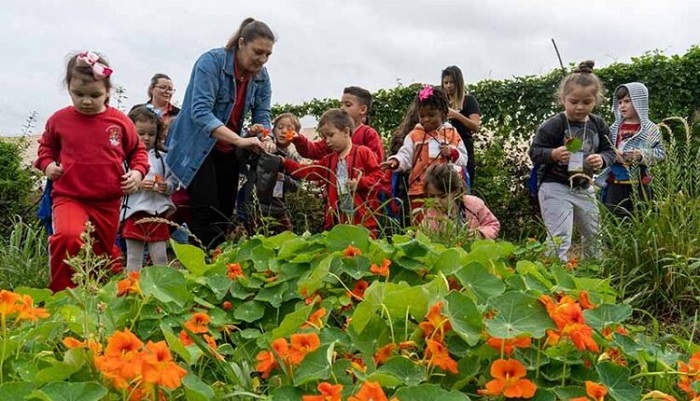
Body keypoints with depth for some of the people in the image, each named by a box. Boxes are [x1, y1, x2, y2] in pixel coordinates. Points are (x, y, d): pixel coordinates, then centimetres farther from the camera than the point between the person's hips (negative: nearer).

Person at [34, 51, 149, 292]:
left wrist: (138, 172, -5)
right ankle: (61, 293, -12)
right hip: (69, 197, -2)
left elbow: (137, 150, 12)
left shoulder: (119, 121, -1)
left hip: (108, 202, 2)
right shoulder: (59, 120, -1)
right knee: (67, 237, -31)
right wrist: (47, 164, -1)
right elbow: (46, 145, 18)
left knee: (103, 256, 16)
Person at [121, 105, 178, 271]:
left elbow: (173, 181, 10)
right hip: (134, 213, -3)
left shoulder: (161, 157, 8)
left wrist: (166, 187, -10)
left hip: (158, 212, 3)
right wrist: (139, 185, -22)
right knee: (134, 256, 9)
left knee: (160, 256, 9)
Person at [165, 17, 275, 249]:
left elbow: (262, 116, 1)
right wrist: (240, 140, -41)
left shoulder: (262, 77, -1)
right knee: (206, 214, -14)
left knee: (225, 215, 6)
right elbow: (200, 112, -30)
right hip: (197, 148, -6)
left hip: (228, 152, 6)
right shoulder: (211, 62, -20)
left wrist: (265, 138, -24)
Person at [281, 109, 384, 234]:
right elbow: (308, 171, 19)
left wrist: (360, 183, -16)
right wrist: (285, 163, 14)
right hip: (337, 216, 6)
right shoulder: (329, 160, 20)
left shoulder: (363, 153, 0)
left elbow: (378, 175, -4)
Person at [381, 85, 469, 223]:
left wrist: (452, 153, -10)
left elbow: (463, 160, 9)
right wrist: (396, 161, -24)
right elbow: (405, 156, -3)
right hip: (420, 191, -1)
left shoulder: (453, 134, 7)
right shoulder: (414, 135, 3)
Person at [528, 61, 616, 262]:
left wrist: (602, 159, -16)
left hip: (584, 188, 6)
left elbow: (609, 151, 7)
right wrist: (553, 154, -31)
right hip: (555, 188, -6)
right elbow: (535, 152, -12)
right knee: (559, 240, -11)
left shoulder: (598, 125, 2)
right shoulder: (553, 125, -14)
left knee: (594, 236, 21)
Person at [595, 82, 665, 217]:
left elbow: (660, 153, -3)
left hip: (639, 182, -2)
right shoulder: (615, 128, 5)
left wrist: (642, 155, -19)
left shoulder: (650, 129, -2)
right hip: (616, 182, 2)